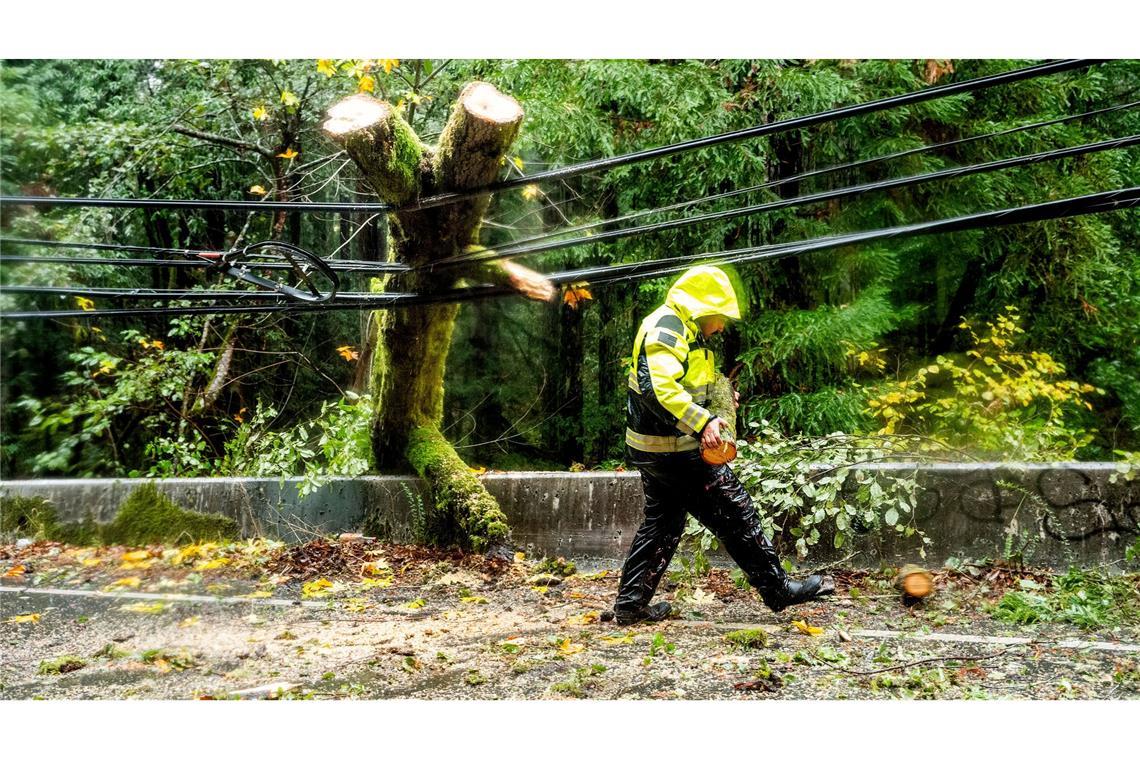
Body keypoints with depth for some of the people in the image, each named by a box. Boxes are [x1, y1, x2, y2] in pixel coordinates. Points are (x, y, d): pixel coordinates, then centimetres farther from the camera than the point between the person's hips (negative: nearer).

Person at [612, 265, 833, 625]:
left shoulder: (680, 329, 17)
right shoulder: (667, 329, -18)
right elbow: (659, 388, -32)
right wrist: (702, 422, -38)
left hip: (654, 451, 11)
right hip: (674, 450, -11)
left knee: (662, 522, 16)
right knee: (735, 511, -1)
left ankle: (630, 605, 19)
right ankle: (777, 589, 9)